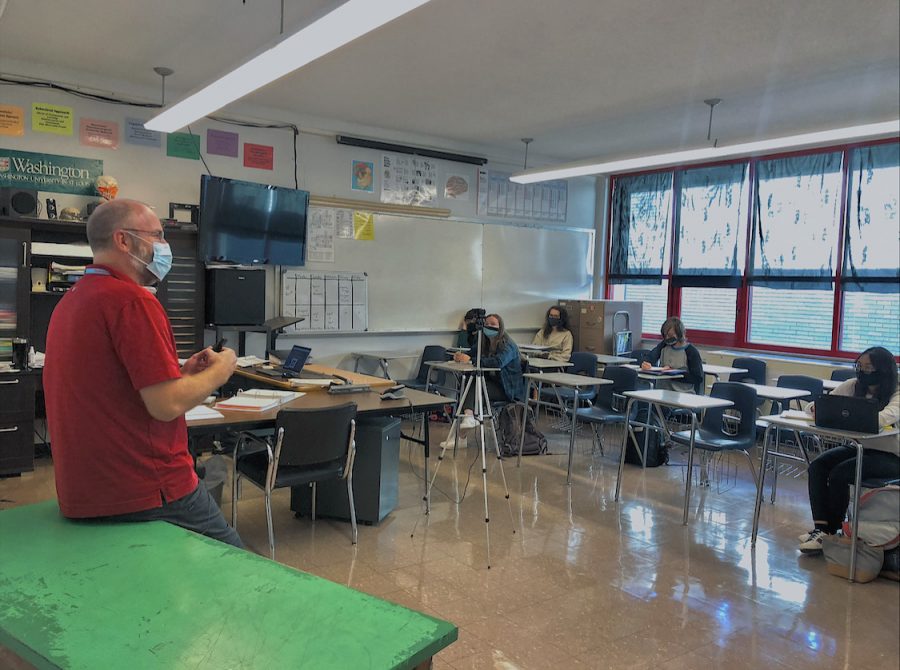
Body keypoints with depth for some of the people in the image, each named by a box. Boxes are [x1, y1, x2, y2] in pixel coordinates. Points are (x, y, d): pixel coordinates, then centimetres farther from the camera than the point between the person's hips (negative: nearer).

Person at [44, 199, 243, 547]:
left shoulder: (70, 300, 12)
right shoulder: (132, 300, -18)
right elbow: (168, 405, -22)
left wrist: (181, 372, 12)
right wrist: (219, 370, -5)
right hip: (147, 493, -9)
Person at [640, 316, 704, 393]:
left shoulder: (691, 351, -3)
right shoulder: (664, 345, 12)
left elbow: (698, 378, -9)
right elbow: (651, 357, -5)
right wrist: (645, 364, -28)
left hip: (684, 394, -4)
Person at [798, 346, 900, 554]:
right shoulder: (853, 386, 1)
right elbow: (812, 407, -1)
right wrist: (817, 407, -25)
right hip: (858, 447, 6)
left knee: (839, 474, -25)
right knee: (816, 467, -17)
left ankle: (830, 532, -9)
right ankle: (820, 527, -18)